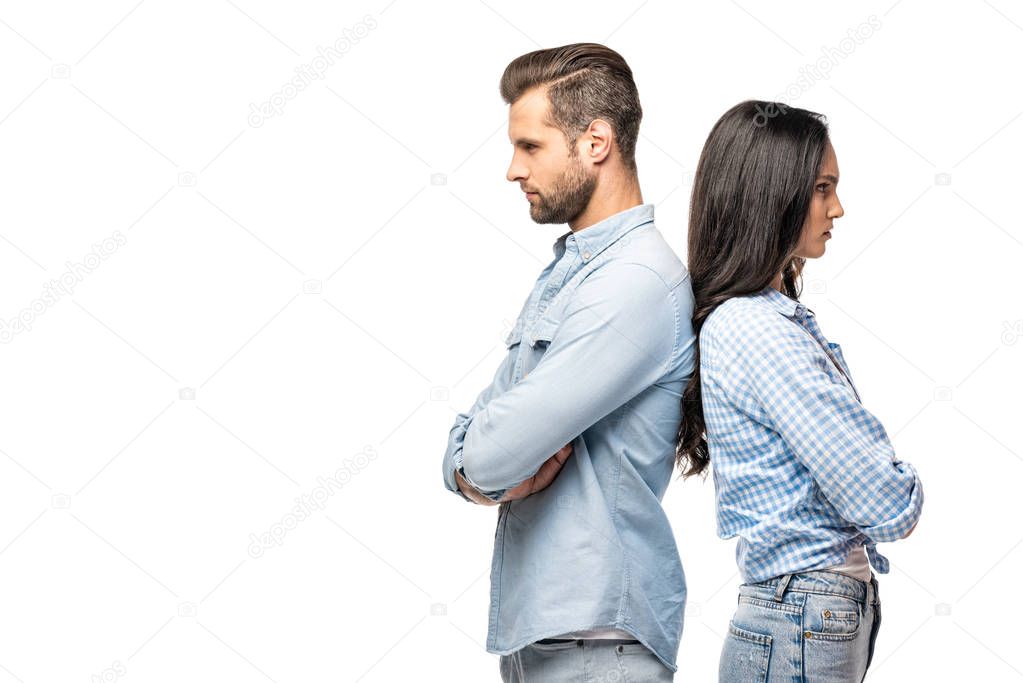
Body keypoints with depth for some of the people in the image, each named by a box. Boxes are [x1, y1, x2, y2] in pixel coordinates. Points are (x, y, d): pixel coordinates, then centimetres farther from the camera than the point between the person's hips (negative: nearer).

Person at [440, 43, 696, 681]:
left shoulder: (638, 281, -18)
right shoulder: (564, 272, 14)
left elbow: (493, 451, -24)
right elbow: (469, 444, 11)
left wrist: (472, 466, -1)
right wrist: (493, 474, -11)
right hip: (527, 624, 9)